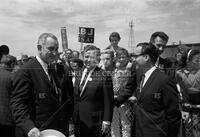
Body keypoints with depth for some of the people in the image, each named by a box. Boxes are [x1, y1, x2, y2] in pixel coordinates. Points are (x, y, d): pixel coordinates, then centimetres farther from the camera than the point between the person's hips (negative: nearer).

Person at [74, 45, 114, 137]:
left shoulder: (104, 77, -13)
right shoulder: (79, 75, 7)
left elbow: (108, 102, -12)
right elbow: (76, 98, 12)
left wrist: (106, 121, -13)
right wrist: (74, 118, 11)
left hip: (95, 123, -5)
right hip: (79, 122, 6)